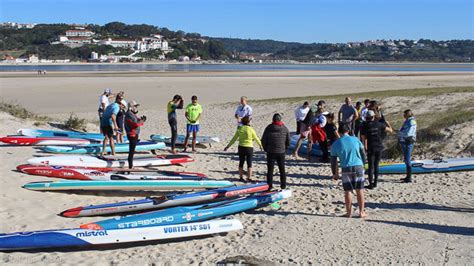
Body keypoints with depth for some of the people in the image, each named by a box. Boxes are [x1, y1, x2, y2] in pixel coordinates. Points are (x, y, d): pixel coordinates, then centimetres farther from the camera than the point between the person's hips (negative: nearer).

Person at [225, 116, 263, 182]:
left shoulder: (239, 129, -2)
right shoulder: (251, 129, -10)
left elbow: (234, 139, 1)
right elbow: (256, 139, 1)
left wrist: (228, 146, 10)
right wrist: (260, 145, 19)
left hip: (241, 147, 3)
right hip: (249, 148, -3)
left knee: (241, 163, 13)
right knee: (249, 163, 5)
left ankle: (241, 177, 19)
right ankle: (249, 178, 6)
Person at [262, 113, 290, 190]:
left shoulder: (268, 128, -4)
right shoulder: (285, 128, 0)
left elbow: (263, 140, -3)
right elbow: (288, 141, 4)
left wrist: (266, 149, 10)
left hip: (270, 152, -2)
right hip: (281, 152, 2)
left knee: (270, 170, 4)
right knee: (282, 170, 12)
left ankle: (270, 185, 2)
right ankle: (283, 185, 16)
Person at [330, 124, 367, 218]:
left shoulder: (336, 144, 2)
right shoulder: (355, 139, 5)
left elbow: (333, 161, 5)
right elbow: (363, 154, 11)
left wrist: (334, 174, 15)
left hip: (346, 169, -1)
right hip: (358, 167, 1)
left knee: (348, 191, 8)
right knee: (359, 191, 10)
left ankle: (349, 213, 12)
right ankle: (362, 212, 15)